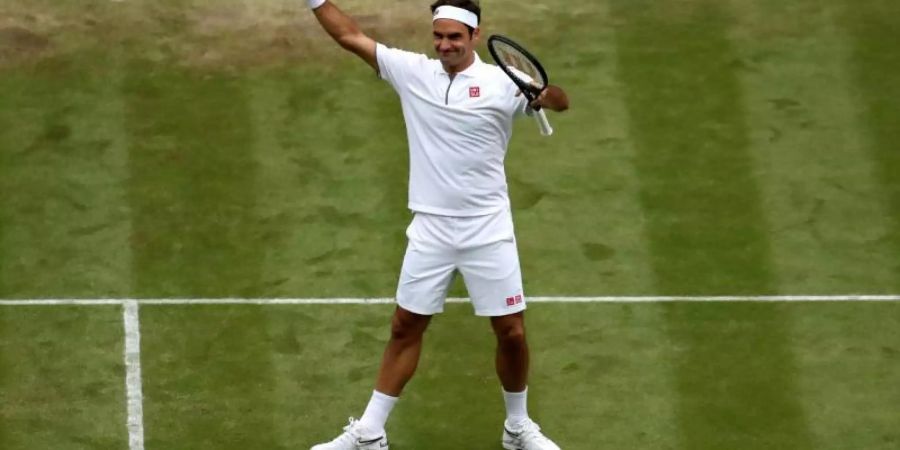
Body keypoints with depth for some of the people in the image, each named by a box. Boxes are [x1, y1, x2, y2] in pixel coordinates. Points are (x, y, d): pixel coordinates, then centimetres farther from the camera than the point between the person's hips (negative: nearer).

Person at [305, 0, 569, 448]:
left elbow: (560, 102, -18)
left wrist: (546, 91, -40)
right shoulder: (412, 72, 0)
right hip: (430, 230, 2)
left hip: (488, 230, -2)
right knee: (405, 328, 9)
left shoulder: (501, 81, -8)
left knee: (512, 333, 2)